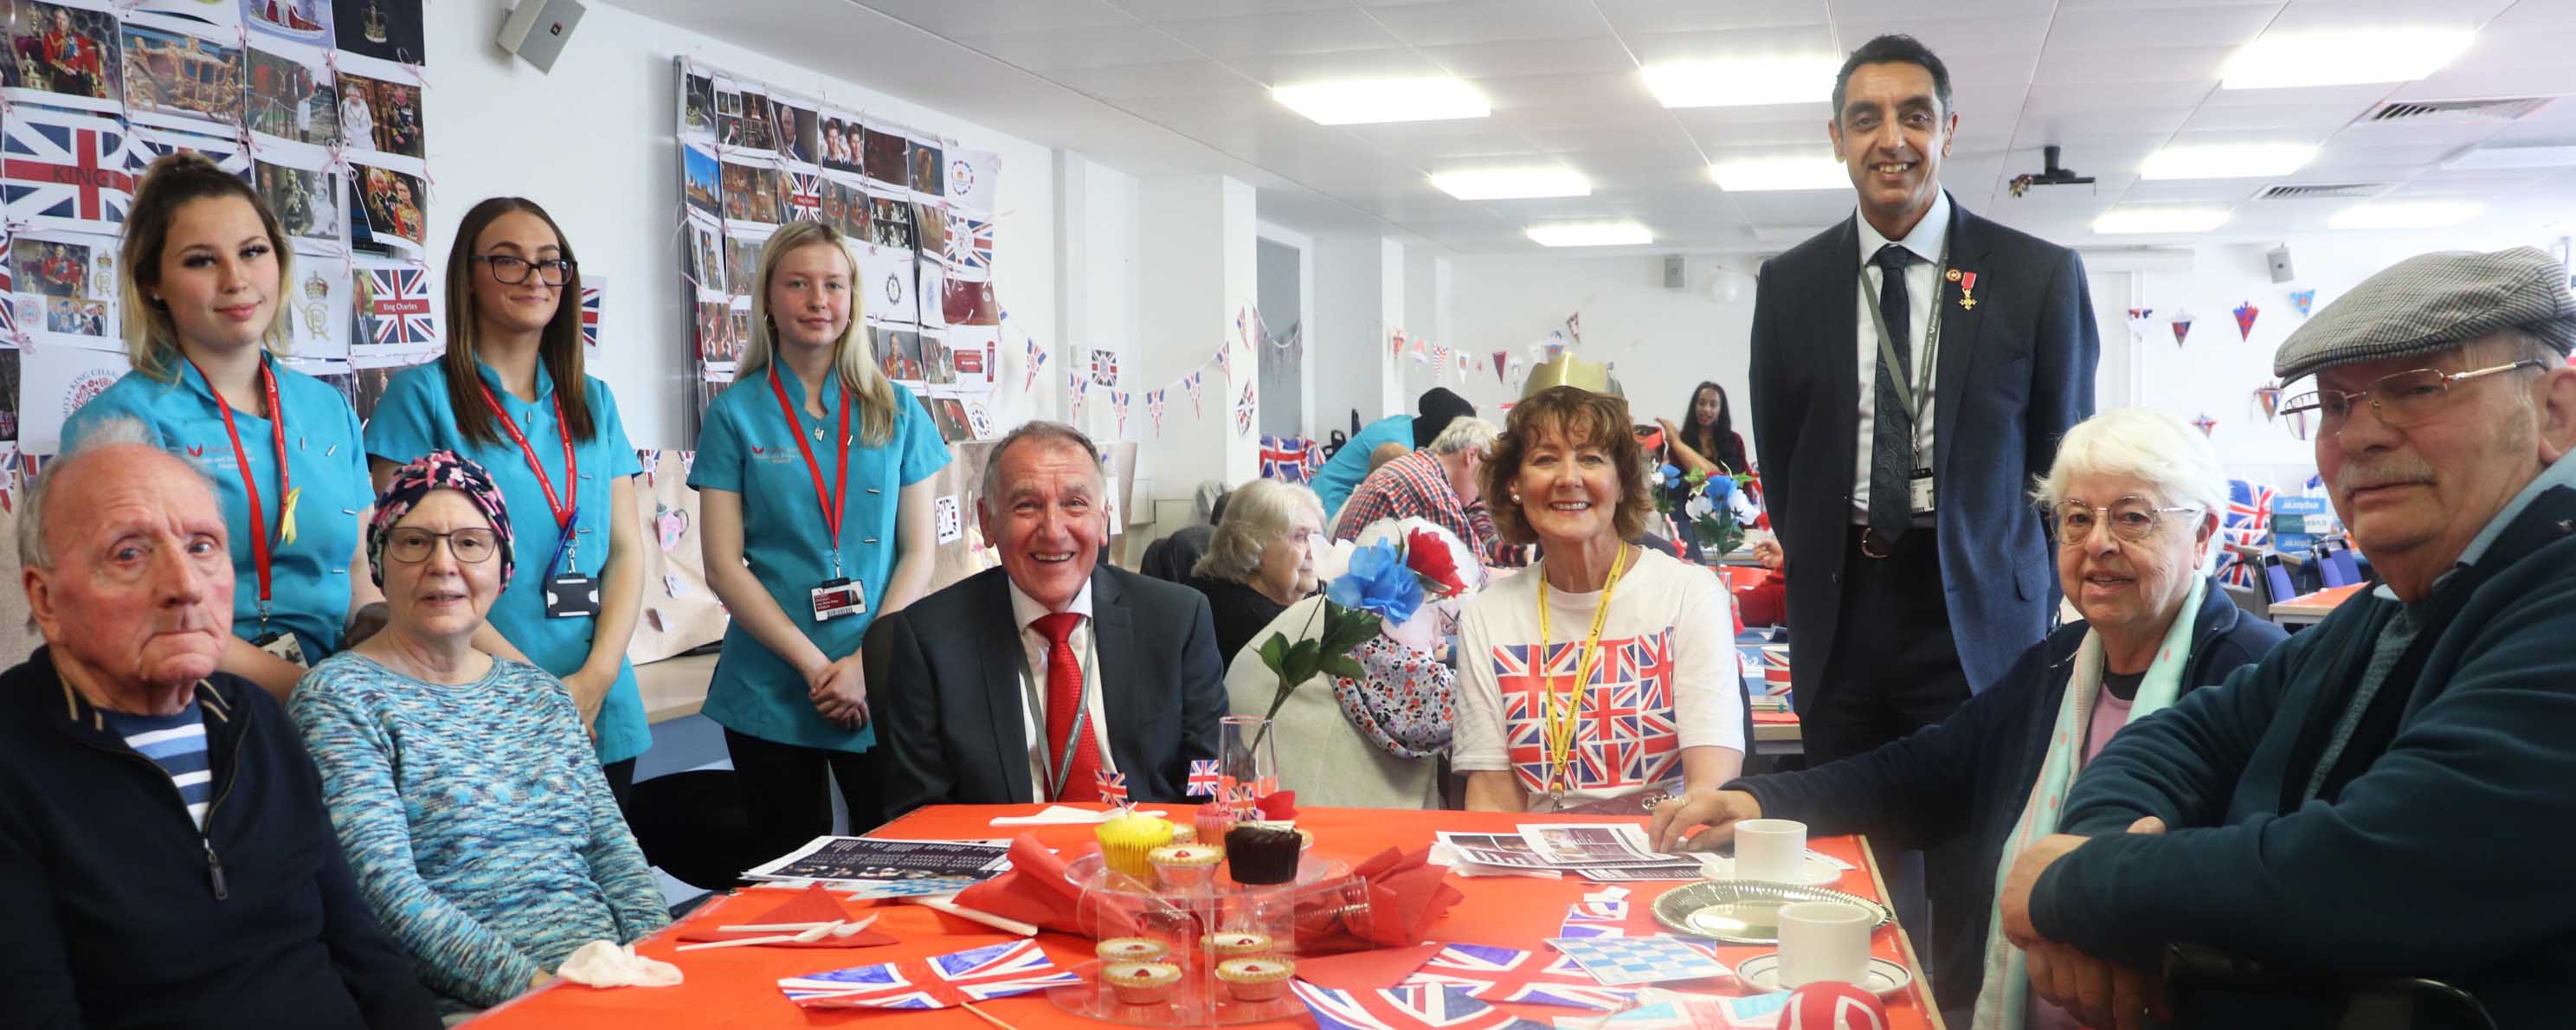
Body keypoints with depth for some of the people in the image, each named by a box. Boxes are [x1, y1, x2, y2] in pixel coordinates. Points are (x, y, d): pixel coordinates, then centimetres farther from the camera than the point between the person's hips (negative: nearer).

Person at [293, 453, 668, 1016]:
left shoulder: (542, 694, 16)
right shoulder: (340, 698, -1)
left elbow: (614, 851, 13)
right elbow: (386, 888, -12)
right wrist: (531, 984, -21)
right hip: (469, 1006, -5)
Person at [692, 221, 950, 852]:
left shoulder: (896, 412, 6)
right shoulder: (736, 414, 2)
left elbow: (919, 551, 3)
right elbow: (723, 566, -3)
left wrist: (866, 663, -10)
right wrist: (814, 665, -12)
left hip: (881, 686, 1)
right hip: (770, 693, -1)